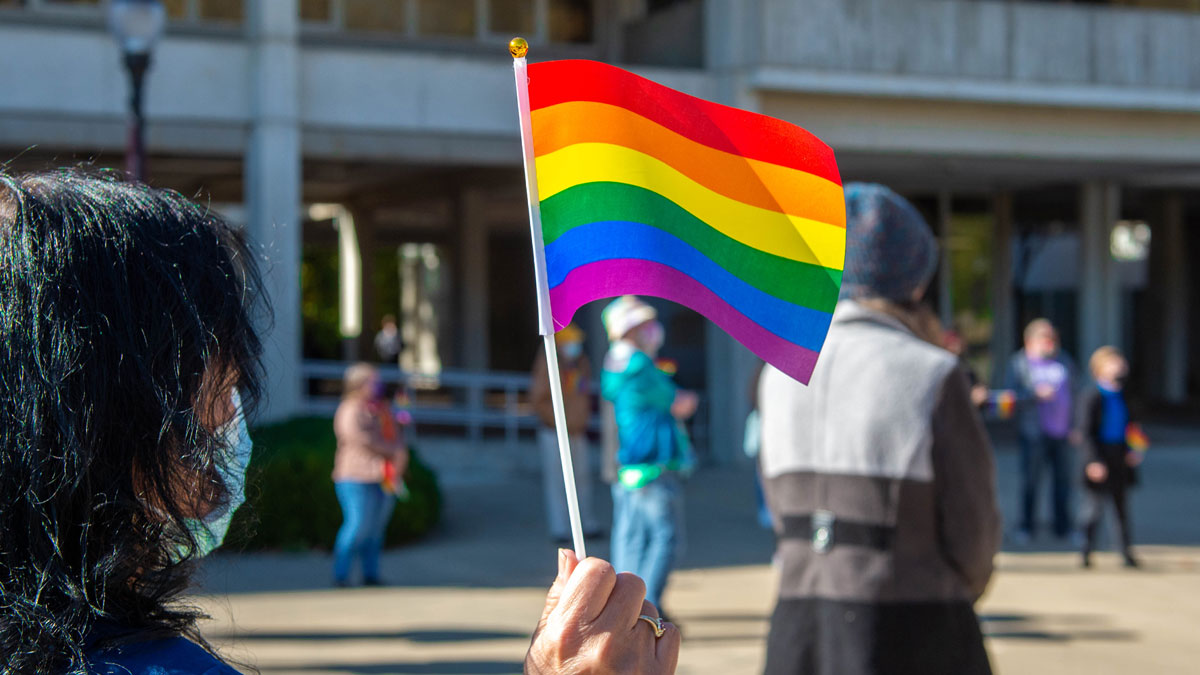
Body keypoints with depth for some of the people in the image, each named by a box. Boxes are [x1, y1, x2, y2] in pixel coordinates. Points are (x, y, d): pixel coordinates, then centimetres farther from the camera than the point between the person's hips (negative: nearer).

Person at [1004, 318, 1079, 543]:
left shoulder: (1064, 361, 13)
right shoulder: (1019, 363, 0)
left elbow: (1073, 393, 18)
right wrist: (1036, 394, -19)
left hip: (1061, 431, 4)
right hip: (1034, 432, -4)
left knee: (1063, 478, 7)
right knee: (1030, 480, -2)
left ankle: (1063, 527, 18)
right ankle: (1027, 526, 10)